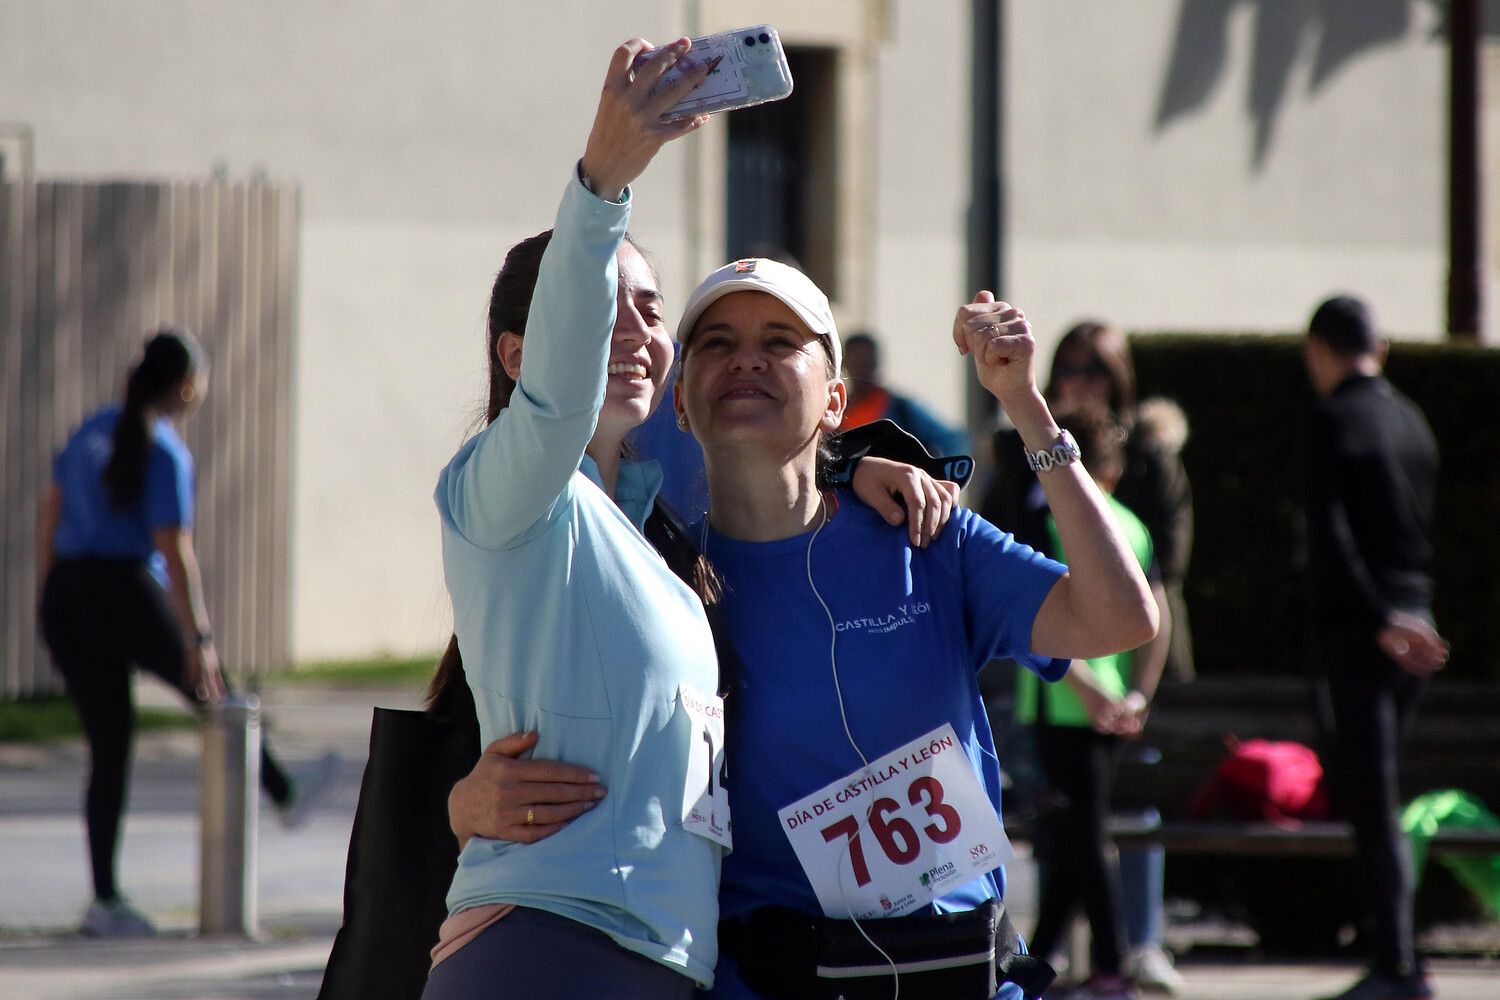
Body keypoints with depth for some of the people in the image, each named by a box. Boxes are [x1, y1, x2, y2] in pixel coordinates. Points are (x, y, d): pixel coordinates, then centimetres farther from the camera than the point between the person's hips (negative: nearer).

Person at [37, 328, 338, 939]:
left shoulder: (94, 430, 12)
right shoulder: (167, 454, -11)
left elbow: (51, 512, 17)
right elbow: (175, 553, -17)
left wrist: (51, 598, 24)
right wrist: (200, 640, -16)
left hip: (67, 599, 6)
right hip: (129, 600, -6)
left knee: (109, 748, 8)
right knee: (211, 690, 19)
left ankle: (105, 900, 3)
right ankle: (285, 796, 40)